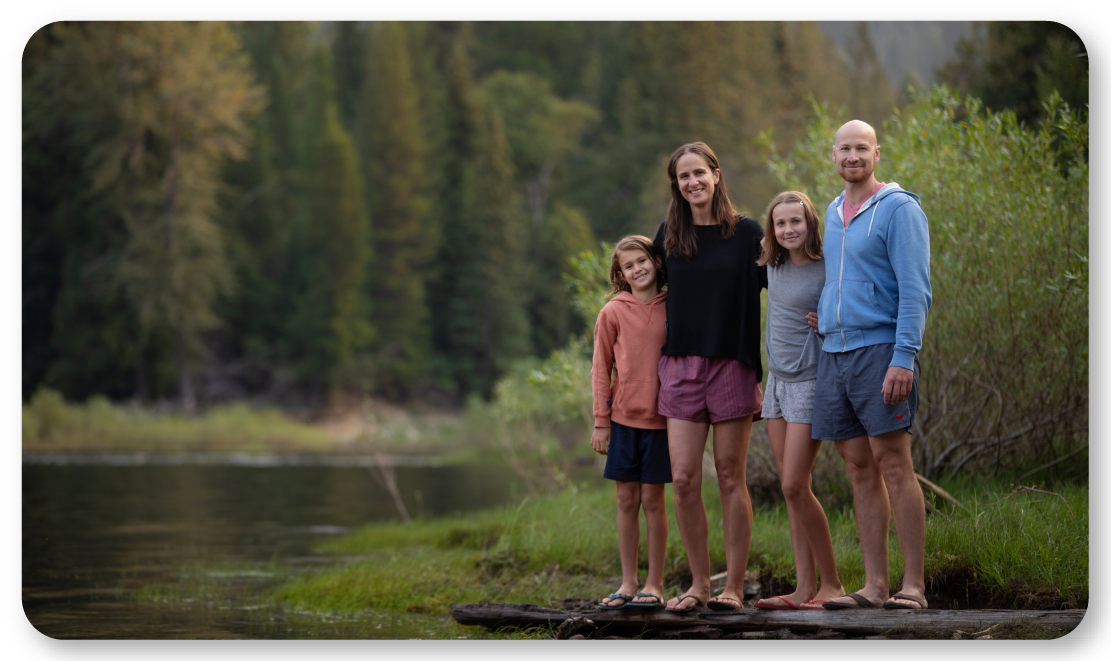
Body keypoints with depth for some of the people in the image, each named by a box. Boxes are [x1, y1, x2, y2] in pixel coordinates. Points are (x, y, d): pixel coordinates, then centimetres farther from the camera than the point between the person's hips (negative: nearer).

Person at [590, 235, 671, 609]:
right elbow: (601, 369, 4)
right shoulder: (613, 312, 1)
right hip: (624, 419, 1)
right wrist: (601, 421, 1)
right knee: (627, 501, 6)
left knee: (652, 499, 2)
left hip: (660, 419, -1)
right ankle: (628, 583, 14)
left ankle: (654, 585, 9)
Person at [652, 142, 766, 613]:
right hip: (680, 366, 3)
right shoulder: (669, 236, 9)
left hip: (732, 365, -2)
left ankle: (734, 586, 7)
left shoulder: (747, 233, 1)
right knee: (684, 479, -3)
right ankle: (699, 583, 9)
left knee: (730, 478, 1)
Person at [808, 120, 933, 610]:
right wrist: (825, 315, 15)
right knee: (860, 469, 6)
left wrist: (904, 357, -20)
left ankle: (913, 586, -8)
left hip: (879, 347, -7)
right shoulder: (833, 214, 18)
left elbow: (914, 289, -12)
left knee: (893, 465, -9)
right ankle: (874, 586, 7)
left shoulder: (899, 209, -5)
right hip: (834, 352, 7)